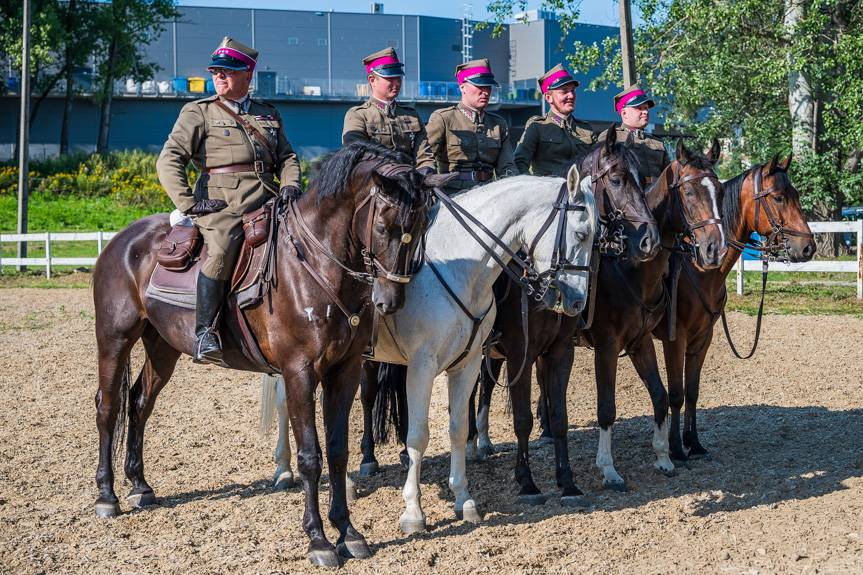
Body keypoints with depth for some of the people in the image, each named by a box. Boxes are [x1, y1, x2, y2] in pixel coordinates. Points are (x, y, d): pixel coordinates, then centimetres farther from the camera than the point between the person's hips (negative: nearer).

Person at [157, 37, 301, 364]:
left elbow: (286, 157, 23)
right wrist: (187, 204, -9)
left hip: (267, 199, 5)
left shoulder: (269, 115, 24)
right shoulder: (199, 113, 11)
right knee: (221, 250, -32)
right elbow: (169, 160, 3)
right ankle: (205, 332, -31)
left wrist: (291, 185, 0)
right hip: (222, 201, -5)